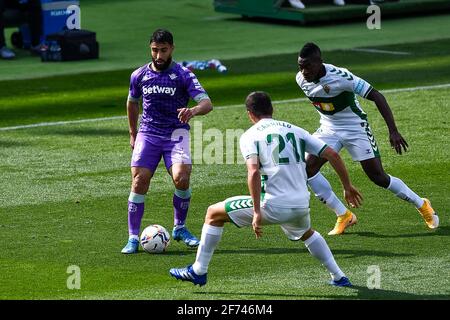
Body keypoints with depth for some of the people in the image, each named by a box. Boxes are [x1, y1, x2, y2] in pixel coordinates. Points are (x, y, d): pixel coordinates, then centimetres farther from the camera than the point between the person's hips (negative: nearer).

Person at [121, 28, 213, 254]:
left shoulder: (183, 75, -5)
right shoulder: (140, 75, 6)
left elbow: (207, 103, -14)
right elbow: (132, 103, 25)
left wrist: (193, 111, -36)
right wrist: (133, 133, 27)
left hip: (176, 133, -2)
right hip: (148, 134, 2)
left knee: (181, 177, -23)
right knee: (139, 182, -13)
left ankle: (179, 228, 0)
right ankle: (133, 238, -5)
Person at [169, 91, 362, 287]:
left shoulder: (250, 135, 2)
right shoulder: (295, 130, 16)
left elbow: (253, 172, -14)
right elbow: (332, 155, 13)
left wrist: (257, 212, -16)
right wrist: (347, 186, 23)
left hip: (273, 205, -5)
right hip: (301, 204, 5)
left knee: (214, 213, 13)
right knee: (306, 233, 41)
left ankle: (198, 271, 14)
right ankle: (338, 277, 35)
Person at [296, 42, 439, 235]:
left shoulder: (339, 76, -30)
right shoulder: (301, 79, -11)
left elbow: (376, 96, -27)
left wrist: (393, 131, -31)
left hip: (354, 128, -5)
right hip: (328, 129, 5)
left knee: (378, 177, -5)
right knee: (307, 168, -13)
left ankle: (422, 205, 18)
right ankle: (344, 216, 0)